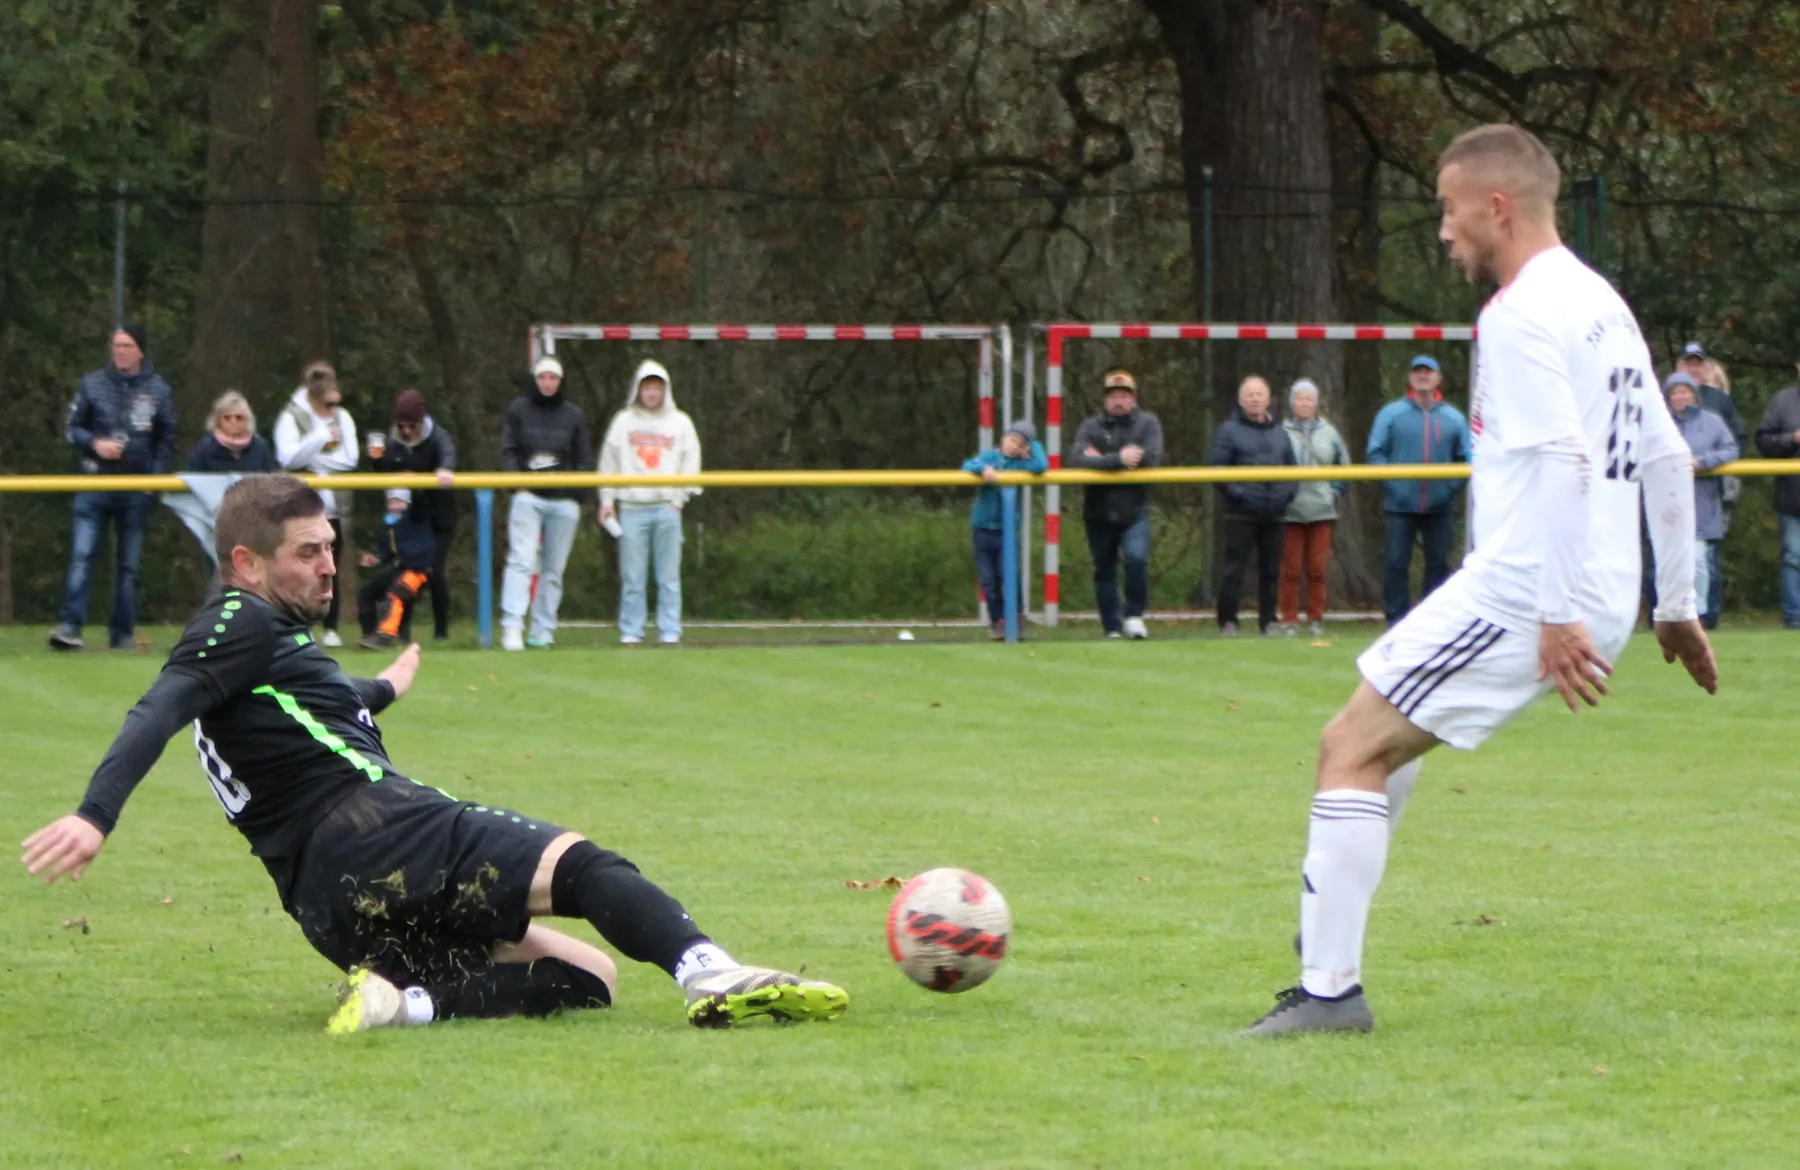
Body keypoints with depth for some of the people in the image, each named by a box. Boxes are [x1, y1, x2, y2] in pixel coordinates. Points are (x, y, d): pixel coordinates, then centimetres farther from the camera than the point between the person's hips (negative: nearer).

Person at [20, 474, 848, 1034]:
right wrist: (95, 816, -30)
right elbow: (161, 709, -15)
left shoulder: (274, 640, 31)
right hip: (366, 833, -10)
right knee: (577, 864, -23)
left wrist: (381, 690, 75)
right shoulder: (239, 622, 1)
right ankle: (712, 976, -50)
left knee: (590, 975, 5)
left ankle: (407, 998, -16)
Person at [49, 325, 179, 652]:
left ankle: (122, 634, 11)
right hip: (95, 484, -1)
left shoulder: (158, 390, 3)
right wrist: (94, 444, -12)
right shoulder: (93, 385, 3)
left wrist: (155, 476, -1)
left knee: (129, 564, 6)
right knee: (82, 556, -12)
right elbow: (71, 428, 7)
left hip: (137, 491, 1)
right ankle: (70, 626, -16)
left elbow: (167, 441, 10)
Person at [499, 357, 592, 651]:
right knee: (521, 560, -15)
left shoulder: (573, 415, 9)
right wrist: (518, 481, -11)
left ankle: (542, 631, 9)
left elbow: (584, 460, 10)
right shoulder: (519, 409, 6)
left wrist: (572, 489, -4)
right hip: (528, 497, -2)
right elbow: (507, 451, 4)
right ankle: (512, 626, -22)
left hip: (564, 502, 2)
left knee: (553, 569, 4)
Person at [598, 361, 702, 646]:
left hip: (667, 508, 0)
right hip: (631, 508, 0)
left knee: (669, 577, -1)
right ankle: (630, 632, 3)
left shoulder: (680, 423, 10)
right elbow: (609, 464, 11)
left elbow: (690, 466, 9)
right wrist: (607, 500, 5)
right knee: (632, 577, -1)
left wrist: (678, 498, -1)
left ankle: (669, 632, 1)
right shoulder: (623, 422, 10)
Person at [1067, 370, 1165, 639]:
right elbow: (1077, 459, -17)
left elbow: (1151, 458, -16)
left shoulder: (1147, 423, 1)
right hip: (1099, 513, 2)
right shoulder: (1090, 427, 2)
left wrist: (1102, 461, -15)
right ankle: (1112, 628, 19)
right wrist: (1117, 460, -26)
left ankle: (1134, 614, -4)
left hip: (1135, 511, -2)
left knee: (1136, 557, -23)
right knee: (1104, 571, 8)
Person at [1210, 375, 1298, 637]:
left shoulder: (1279, 433, 16)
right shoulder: (1229, 430, 0)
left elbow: (1291, 467, 19)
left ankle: (1268, 621, 15)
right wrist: (1236, 494, -16)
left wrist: (1288, 493, 1)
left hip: (1274, 515, 5)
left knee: (1270, 570, 8)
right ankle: (1228, 622, 0)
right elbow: (1218, 468, -7)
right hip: (1241, 514, -5)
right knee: (1233, 569, -5)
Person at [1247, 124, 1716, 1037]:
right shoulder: (1602, 304, 18)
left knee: (1350, 749, -6)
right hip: (1599, 602, 10)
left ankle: (1330, 989, -9)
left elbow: (1561, 463, -24)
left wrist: (1559, 616, -25)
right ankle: (1328, 933, 31)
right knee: (1388, 730, 27)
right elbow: (1667, 460, 20)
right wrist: (1676, 606, 24)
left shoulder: (1521, 316, -14)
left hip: (1521, 594, -10)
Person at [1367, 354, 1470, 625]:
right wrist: (1390, 480, -13)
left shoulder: (1453, 418, 8)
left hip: (1440, 506, 2)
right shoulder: (1391, 413, 3)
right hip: (1401, 505, -2)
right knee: (1396, 562, -4)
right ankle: (1397, 621, -1)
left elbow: (1467, 459, 8)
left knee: (1439, 563, 5)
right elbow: (1376, 452, 0)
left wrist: (1454, 486, -6)